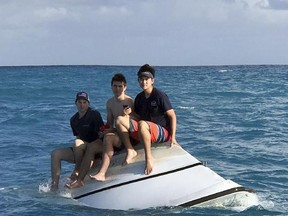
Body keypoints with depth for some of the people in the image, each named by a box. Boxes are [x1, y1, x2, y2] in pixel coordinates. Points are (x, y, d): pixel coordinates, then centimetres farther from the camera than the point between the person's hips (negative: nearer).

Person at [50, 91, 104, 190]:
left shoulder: (94, 114, -7)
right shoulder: (73, 119, 11)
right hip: (80, 152, 7)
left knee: (77, 143, -34)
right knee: (55, 154, -8)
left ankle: (78, 171, -19)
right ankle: (54, 186, -14)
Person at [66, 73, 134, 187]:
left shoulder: (129, 101, -7)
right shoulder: (110, 103, 14)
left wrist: (112, 130, -21)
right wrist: (108, 129, -5)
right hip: (115, 136, 7)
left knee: (108, 137, -35)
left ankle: (102, 173, -45)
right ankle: (80, 180, -19)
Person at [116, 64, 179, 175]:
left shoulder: (160, 95, -7)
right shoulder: (139, 98, 13)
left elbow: (172, 116, -8)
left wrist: (173, 137, -13)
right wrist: (128, 114, 1)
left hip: (163, 132, -7)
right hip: (144, 132, 7)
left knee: (142, 124, -38)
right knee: (120, 120, -8)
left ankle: (149, 157, -32)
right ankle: (131, 151, -19)